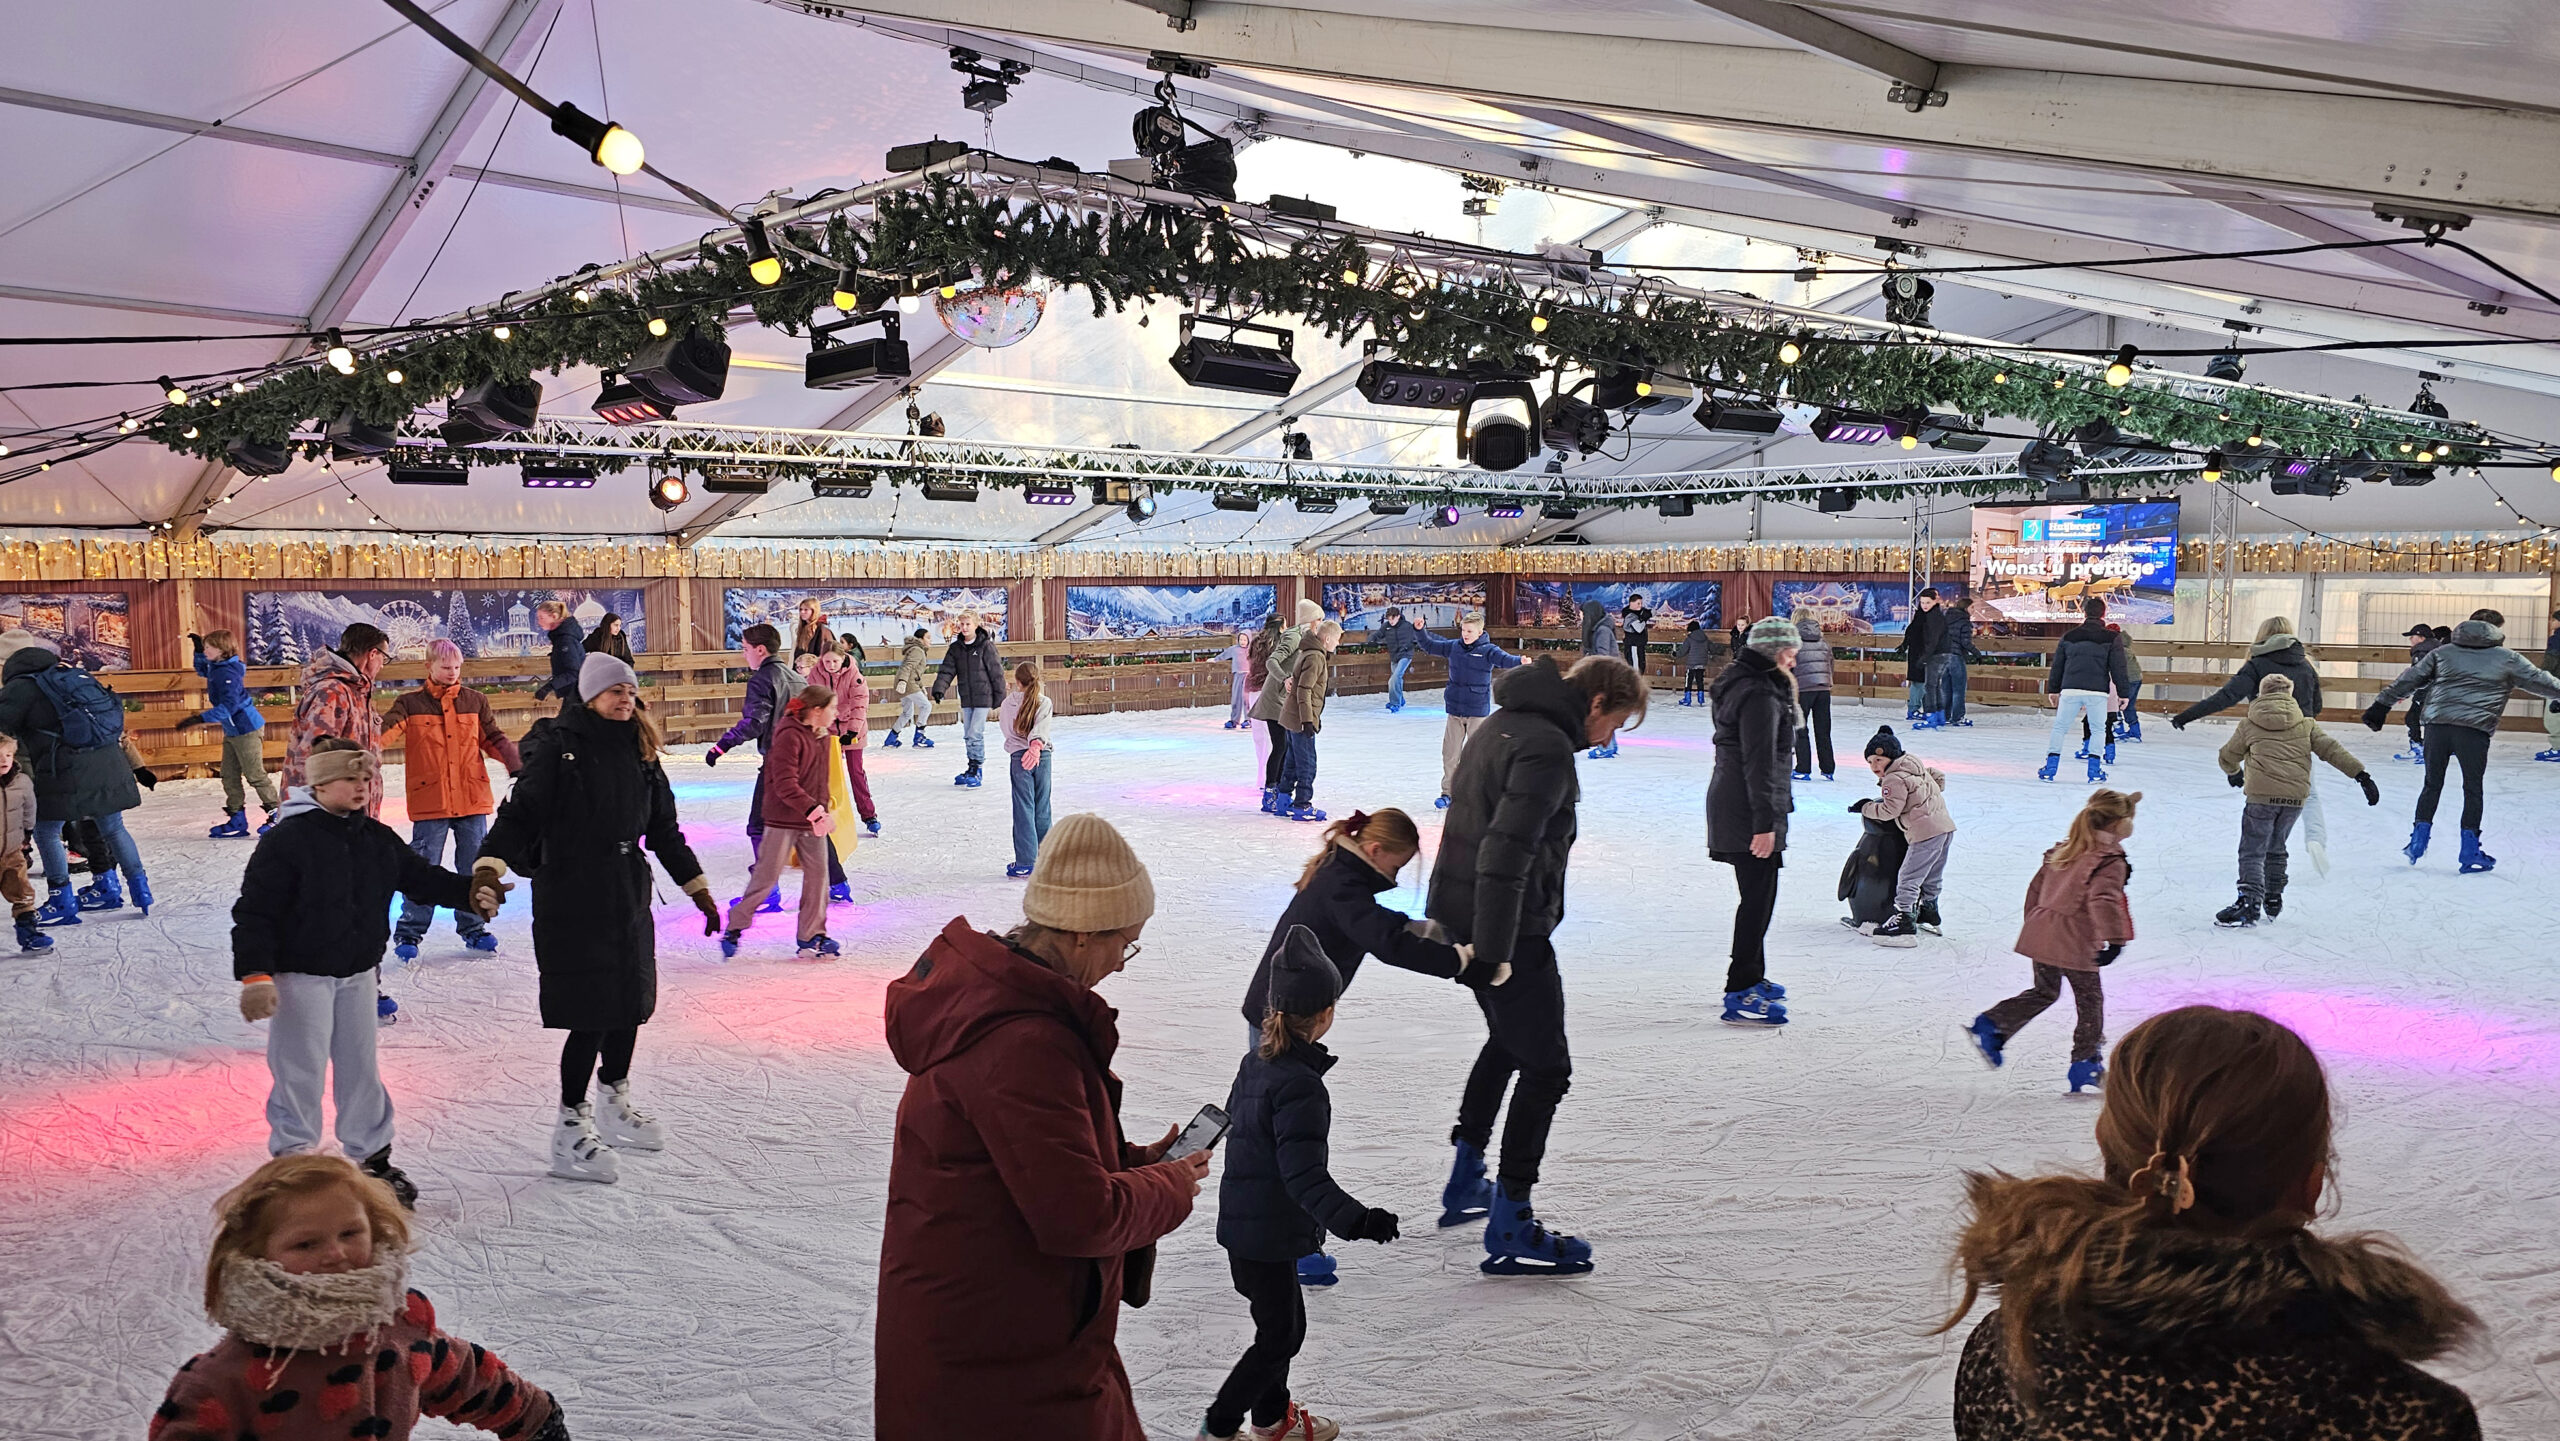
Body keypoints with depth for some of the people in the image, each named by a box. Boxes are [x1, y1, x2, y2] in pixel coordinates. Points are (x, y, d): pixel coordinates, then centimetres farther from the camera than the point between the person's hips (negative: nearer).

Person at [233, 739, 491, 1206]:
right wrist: (255, 975, -22)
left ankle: (372, 1158, 26)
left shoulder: (378, 839, 3)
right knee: (300, 1072, 1)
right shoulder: (286, 840, -16)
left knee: (362, 1067, 14)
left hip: (358, 973, 6)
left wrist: (470, 894, -4)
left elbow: (421, 876, 12)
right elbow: (254, 912, -16)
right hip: (300, 974, -6)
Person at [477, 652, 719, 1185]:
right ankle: (570, 1133, 7)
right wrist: (489, 866, -32)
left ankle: (615, 1108, 34)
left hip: (630, 899, 7)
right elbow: (520, 812, -16)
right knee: (590, 1014, -7)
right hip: (573, 902, -7)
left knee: (630, 1002, 14)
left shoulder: (640, 753, 11)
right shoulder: (559, 748, -9)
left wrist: (697, 887, 21)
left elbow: (664, 829, 19)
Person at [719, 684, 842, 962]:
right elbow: (785, 785, -25)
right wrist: (816, 811, -29)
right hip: (783, 819, -7)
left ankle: (812, 938, 13)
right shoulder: (789, 736, -19)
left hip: (813, 821, 7)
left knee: (817, 874, 4)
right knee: (766, 877, 0)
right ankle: (733, 929, 17)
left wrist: (824, 809, 17)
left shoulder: (824, 734, 8)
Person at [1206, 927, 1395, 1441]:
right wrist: (1355, 1219, -39)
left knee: (1284, 1324, 23)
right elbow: (1305, 1175, -30)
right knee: (1279, 1337, 6)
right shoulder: (1300, 1086, -26)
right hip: (1269, 1235, -9)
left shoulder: (1255, 1063, 1)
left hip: (1242, 1222, 9)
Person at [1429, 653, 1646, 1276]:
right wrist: (1494, 952, -27)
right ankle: (1509, 1231, 5)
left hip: (1460, 915, 10)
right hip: (1509, 931, -10)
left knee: (1508, 1040, 27)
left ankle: (1464, 1184, 39)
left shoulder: (1505, 722, 11)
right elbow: (1506, 852, -29)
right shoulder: (1547, 748, -21)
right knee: (1546, 1067, 0)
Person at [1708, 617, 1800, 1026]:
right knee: (1758, 897, -6)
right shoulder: (1760, 695, -19)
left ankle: (1753, 979, 32)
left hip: (1733, 805, 11)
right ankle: (1741, 996, -3)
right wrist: (1765, 822, -23)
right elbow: (1759, 764, -23)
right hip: (1749, 811, -11)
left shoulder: (1743, 683, 13)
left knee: (1759, 895, 20)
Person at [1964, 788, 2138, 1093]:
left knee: (2044, 991, 22)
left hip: (2041, 933, 7)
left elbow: (2036, 887, 17)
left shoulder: (2064, 850, 11)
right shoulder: (2111, 862, -13)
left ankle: (1990, 1026, 10)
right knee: (2090, 1000, 10)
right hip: (2075, 942, -7)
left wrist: (2033, 920, 28)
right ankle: (2085, 1064, 15)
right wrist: (2115, 939, -36)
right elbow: (2103, 900, -30)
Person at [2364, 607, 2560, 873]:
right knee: (2472, 789, 8)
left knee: (2432, 785, 15)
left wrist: (2382, 705, 20)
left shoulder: (2443, 653, 18)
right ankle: (2470, 852, 10)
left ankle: (2418, 839, 11)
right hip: (2474, 731, -2)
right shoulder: (2507, 659, 11)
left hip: (2437, 725, 2)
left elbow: (2409, 679, 17)